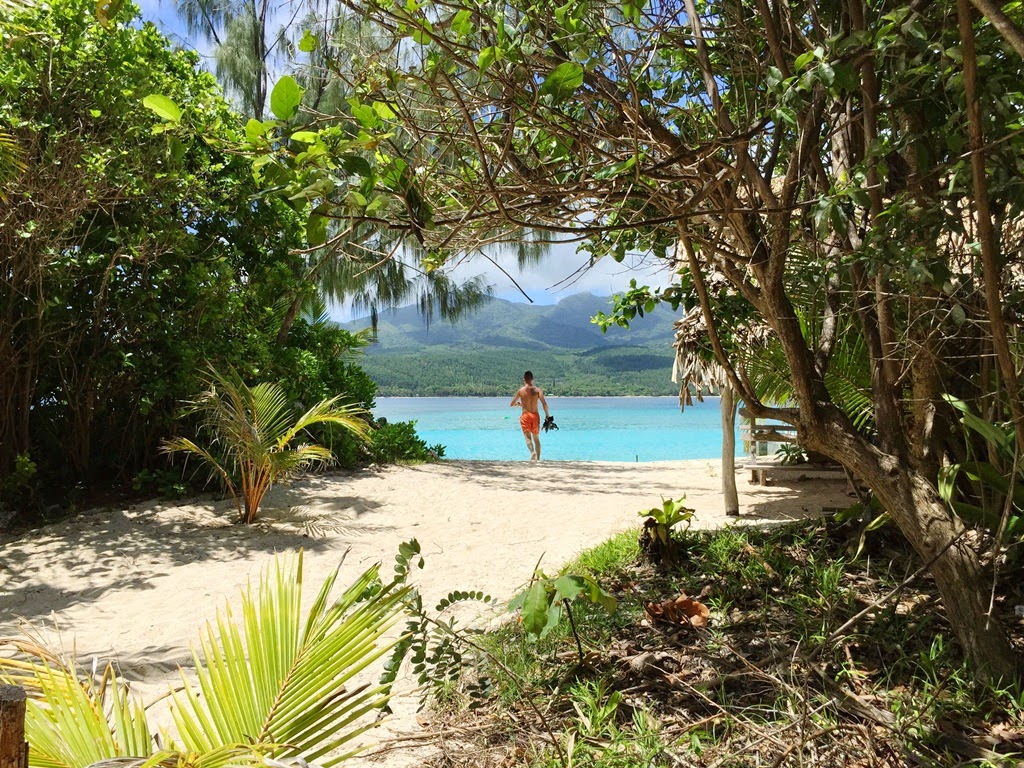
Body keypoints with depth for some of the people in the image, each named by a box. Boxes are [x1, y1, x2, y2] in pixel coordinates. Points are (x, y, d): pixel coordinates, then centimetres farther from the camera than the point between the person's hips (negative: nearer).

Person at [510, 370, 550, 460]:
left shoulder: (520, 390, -2)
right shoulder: (537, 390, -1)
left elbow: (511, 405, 6)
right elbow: (544, 404, -12)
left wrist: (518, 403, 26)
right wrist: (547, 415, -2)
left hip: (525, 416, -2)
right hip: (535, 416, 2)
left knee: (528, 437, -5)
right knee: (536, 438, 14)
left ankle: (532, 452, -32)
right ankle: (538, 458, 15)